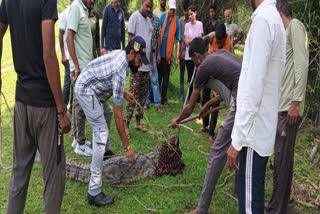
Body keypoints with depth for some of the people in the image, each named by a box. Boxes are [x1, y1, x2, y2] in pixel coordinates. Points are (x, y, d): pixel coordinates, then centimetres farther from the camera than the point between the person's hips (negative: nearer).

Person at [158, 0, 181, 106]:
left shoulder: (177, 22, 2)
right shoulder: (162, 17, -1)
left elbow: (178, 40, 1)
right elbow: (158, 35, -1)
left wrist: (177, 57, -5)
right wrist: (158, 53, -5)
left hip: (169, 54, 1)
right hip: (160, 52, -1)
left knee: (166, 77, 9)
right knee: (158, 76, 8)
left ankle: (164, 98, 19)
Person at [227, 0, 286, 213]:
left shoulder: (263, 18, -16)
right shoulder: (274, 17, 12)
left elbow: (254, 85, -22)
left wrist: (237, 139, -18)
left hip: (254, 131, -9)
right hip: (262, 128, 9)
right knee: (254, 197, 21)